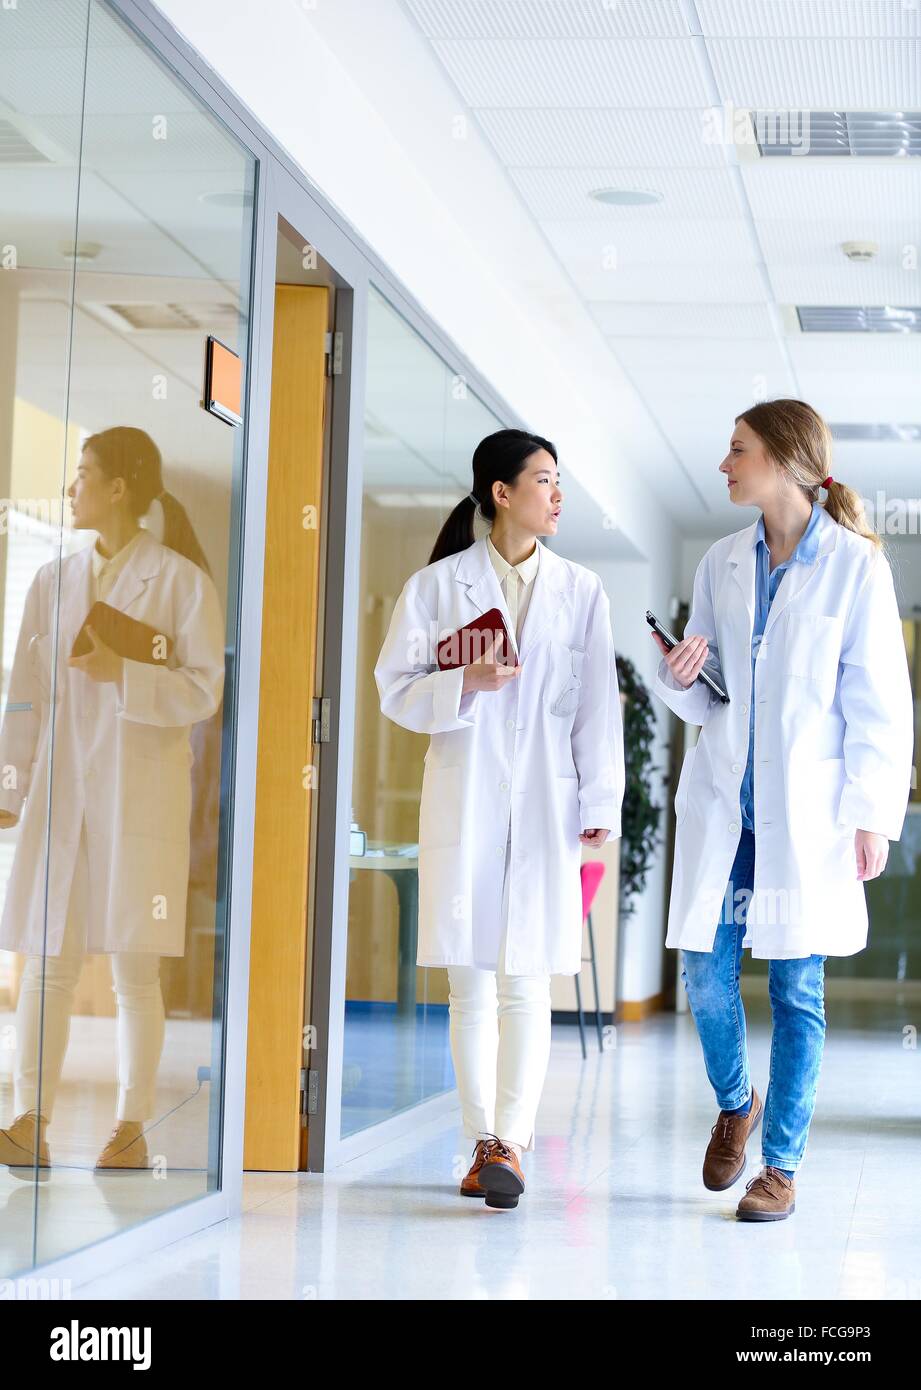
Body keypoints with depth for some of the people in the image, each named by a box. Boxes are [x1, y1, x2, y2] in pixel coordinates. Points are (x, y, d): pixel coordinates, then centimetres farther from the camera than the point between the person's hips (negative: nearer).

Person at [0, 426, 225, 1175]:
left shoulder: (180, 581, -1)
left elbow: (205, 690, -6)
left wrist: (125, 674, -19)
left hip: (142, 790, -4)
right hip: (61, 785, 4)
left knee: (134, 967, 1)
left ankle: (132, 1128, 9)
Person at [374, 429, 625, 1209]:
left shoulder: (581, 591, 9)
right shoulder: (438, 585, 5)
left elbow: (597, 706, 6)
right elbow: (396, 689, 4)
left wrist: (600, 806, 0)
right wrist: (465, 684, -13)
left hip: (548, 805, 0)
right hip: (465, 801, 0)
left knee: (526, 983, -6)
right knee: (471, 985, 4)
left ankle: (510, 1143, -9)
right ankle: (484, 1142, 11)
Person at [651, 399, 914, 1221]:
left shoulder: (854, 565, -4)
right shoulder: (722, 564, 9)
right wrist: (677, 677, -8)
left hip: (808, 813, -4)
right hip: (721, 806, 4)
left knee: (797, 991, 2)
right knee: (706, 976, 3)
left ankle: (782, 1167, 13)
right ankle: (736, 1105, 32)